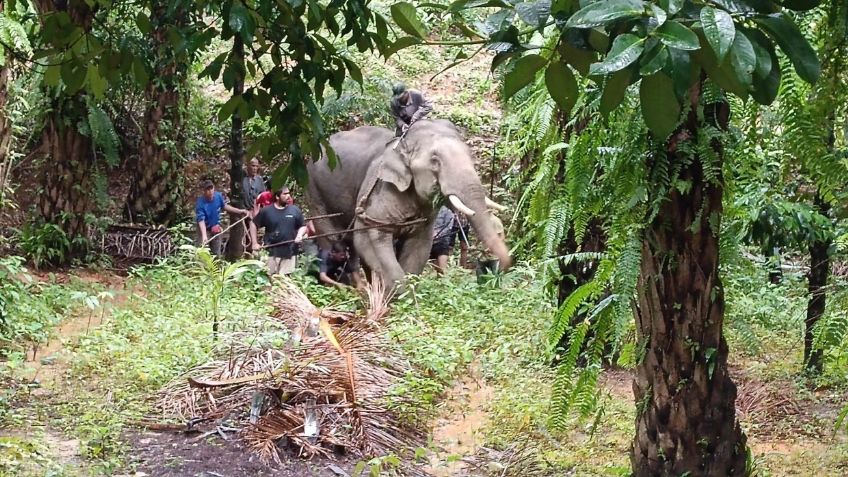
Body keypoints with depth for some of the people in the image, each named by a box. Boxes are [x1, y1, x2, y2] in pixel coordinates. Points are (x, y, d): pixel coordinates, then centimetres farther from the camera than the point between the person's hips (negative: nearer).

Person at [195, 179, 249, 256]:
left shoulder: (219, 196, -14)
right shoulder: (200, 203, -28)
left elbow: (224, 206, 7)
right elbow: (201, 220, -34)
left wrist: (239, 211, 7)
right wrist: (204, 236, -46)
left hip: (216, 229, 5)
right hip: (204, 229, -5)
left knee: (216, 253, 14)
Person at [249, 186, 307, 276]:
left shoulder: (295, 210, 4)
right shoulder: (266, 211, 1)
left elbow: (303, 226, 14)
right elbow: (253, 224, 10)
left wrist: (300, 235, -8)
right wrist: (255, 243, 4)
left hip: (289, 252, 1)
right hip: (271, 252, -1)